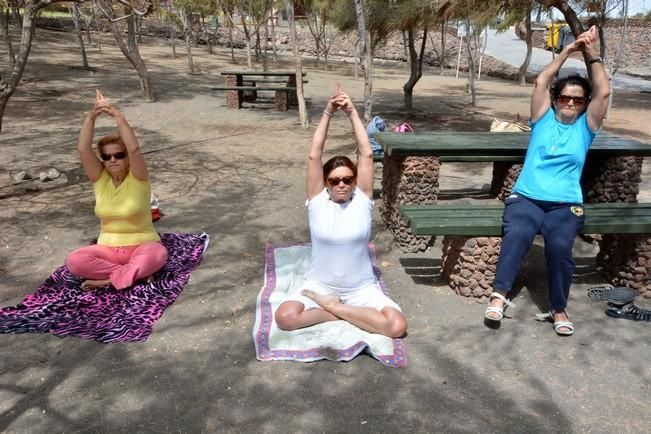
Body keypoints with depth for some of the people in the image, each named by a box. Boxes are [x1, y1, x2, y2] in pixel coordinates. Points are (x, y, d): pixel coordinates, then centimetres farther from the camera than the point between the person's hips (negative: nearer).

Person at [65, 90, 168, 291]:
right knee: (74, 261, -25)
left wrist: (117, 115, -30)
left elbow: (134, 148, -28)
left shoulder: (138, 178, -8)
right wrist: (91, 116, -24)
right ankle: (135, 272, -21)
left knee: (158, 254, -38)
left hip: (141, 246, -3)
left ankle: (107, 280, -25)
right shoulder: (100, 179, 1)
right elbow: (83, 149, -15)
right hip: (108, 248, 4)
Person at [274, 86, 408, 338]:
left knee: (397, 326, -23)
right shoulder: (317, 202, -5)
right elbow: (314, 155, -12)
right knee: (285, 317, -27)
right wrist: (328, 113, -15)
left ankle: (332, 307, -7)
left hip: (361, 288, 1)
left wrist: (352, 113, -13)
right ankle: (344, 311, -7)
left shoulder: (362, 200, -4)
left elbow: (366, 154, -11)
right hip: (320, 285, 0)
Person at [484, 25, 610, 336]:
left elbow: (604, 92, 3)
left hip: (566, 204, 1)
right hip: (525, 197, 0)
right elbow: (540, 82, 4)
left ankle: (559, 308, -11)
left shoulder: (586, 126, 16)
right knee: (516, 234, -33)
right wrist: (569, 50, 7)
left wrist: (593, 54, 5)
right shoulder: (543, 118, 15)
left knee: (559, 245, -28)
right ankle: (499, 295, -29)